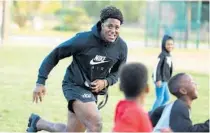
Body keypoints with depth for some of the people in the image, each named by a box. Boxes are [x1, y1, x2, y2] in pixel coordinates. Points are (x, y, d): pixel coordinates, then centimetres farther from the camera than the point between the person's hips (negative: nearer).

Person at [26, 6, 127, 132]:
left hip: (93, 91, 6)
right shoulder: (84, 39, -20)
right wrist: (41, 82, -14)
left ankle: (37, 122, 41)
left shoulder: (121, 47, -6)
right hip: (75, 85, -6)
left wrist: (106, 82, -11)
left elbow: (117, 71, 11)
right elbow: (54, 55, -11)